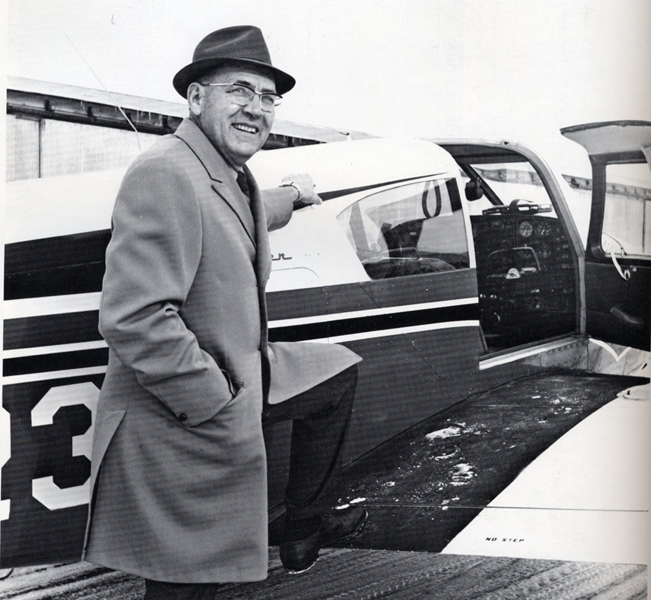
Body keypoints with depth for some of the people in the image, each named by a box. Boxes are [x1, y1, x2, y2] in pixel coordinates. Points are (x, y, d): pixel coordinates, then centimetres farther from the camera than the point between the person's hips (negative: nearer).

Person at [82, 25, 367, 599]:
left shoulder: (233, 175, 7)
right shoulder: (165, 175, -24)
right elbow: (134, 321, -32)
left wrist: (290, 196, 45)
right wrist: (222, 407, -26)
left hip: (244, 377, 10)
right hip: (181, 433, -10)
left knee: (339, 369, 27)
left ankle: (307, 529, 38)